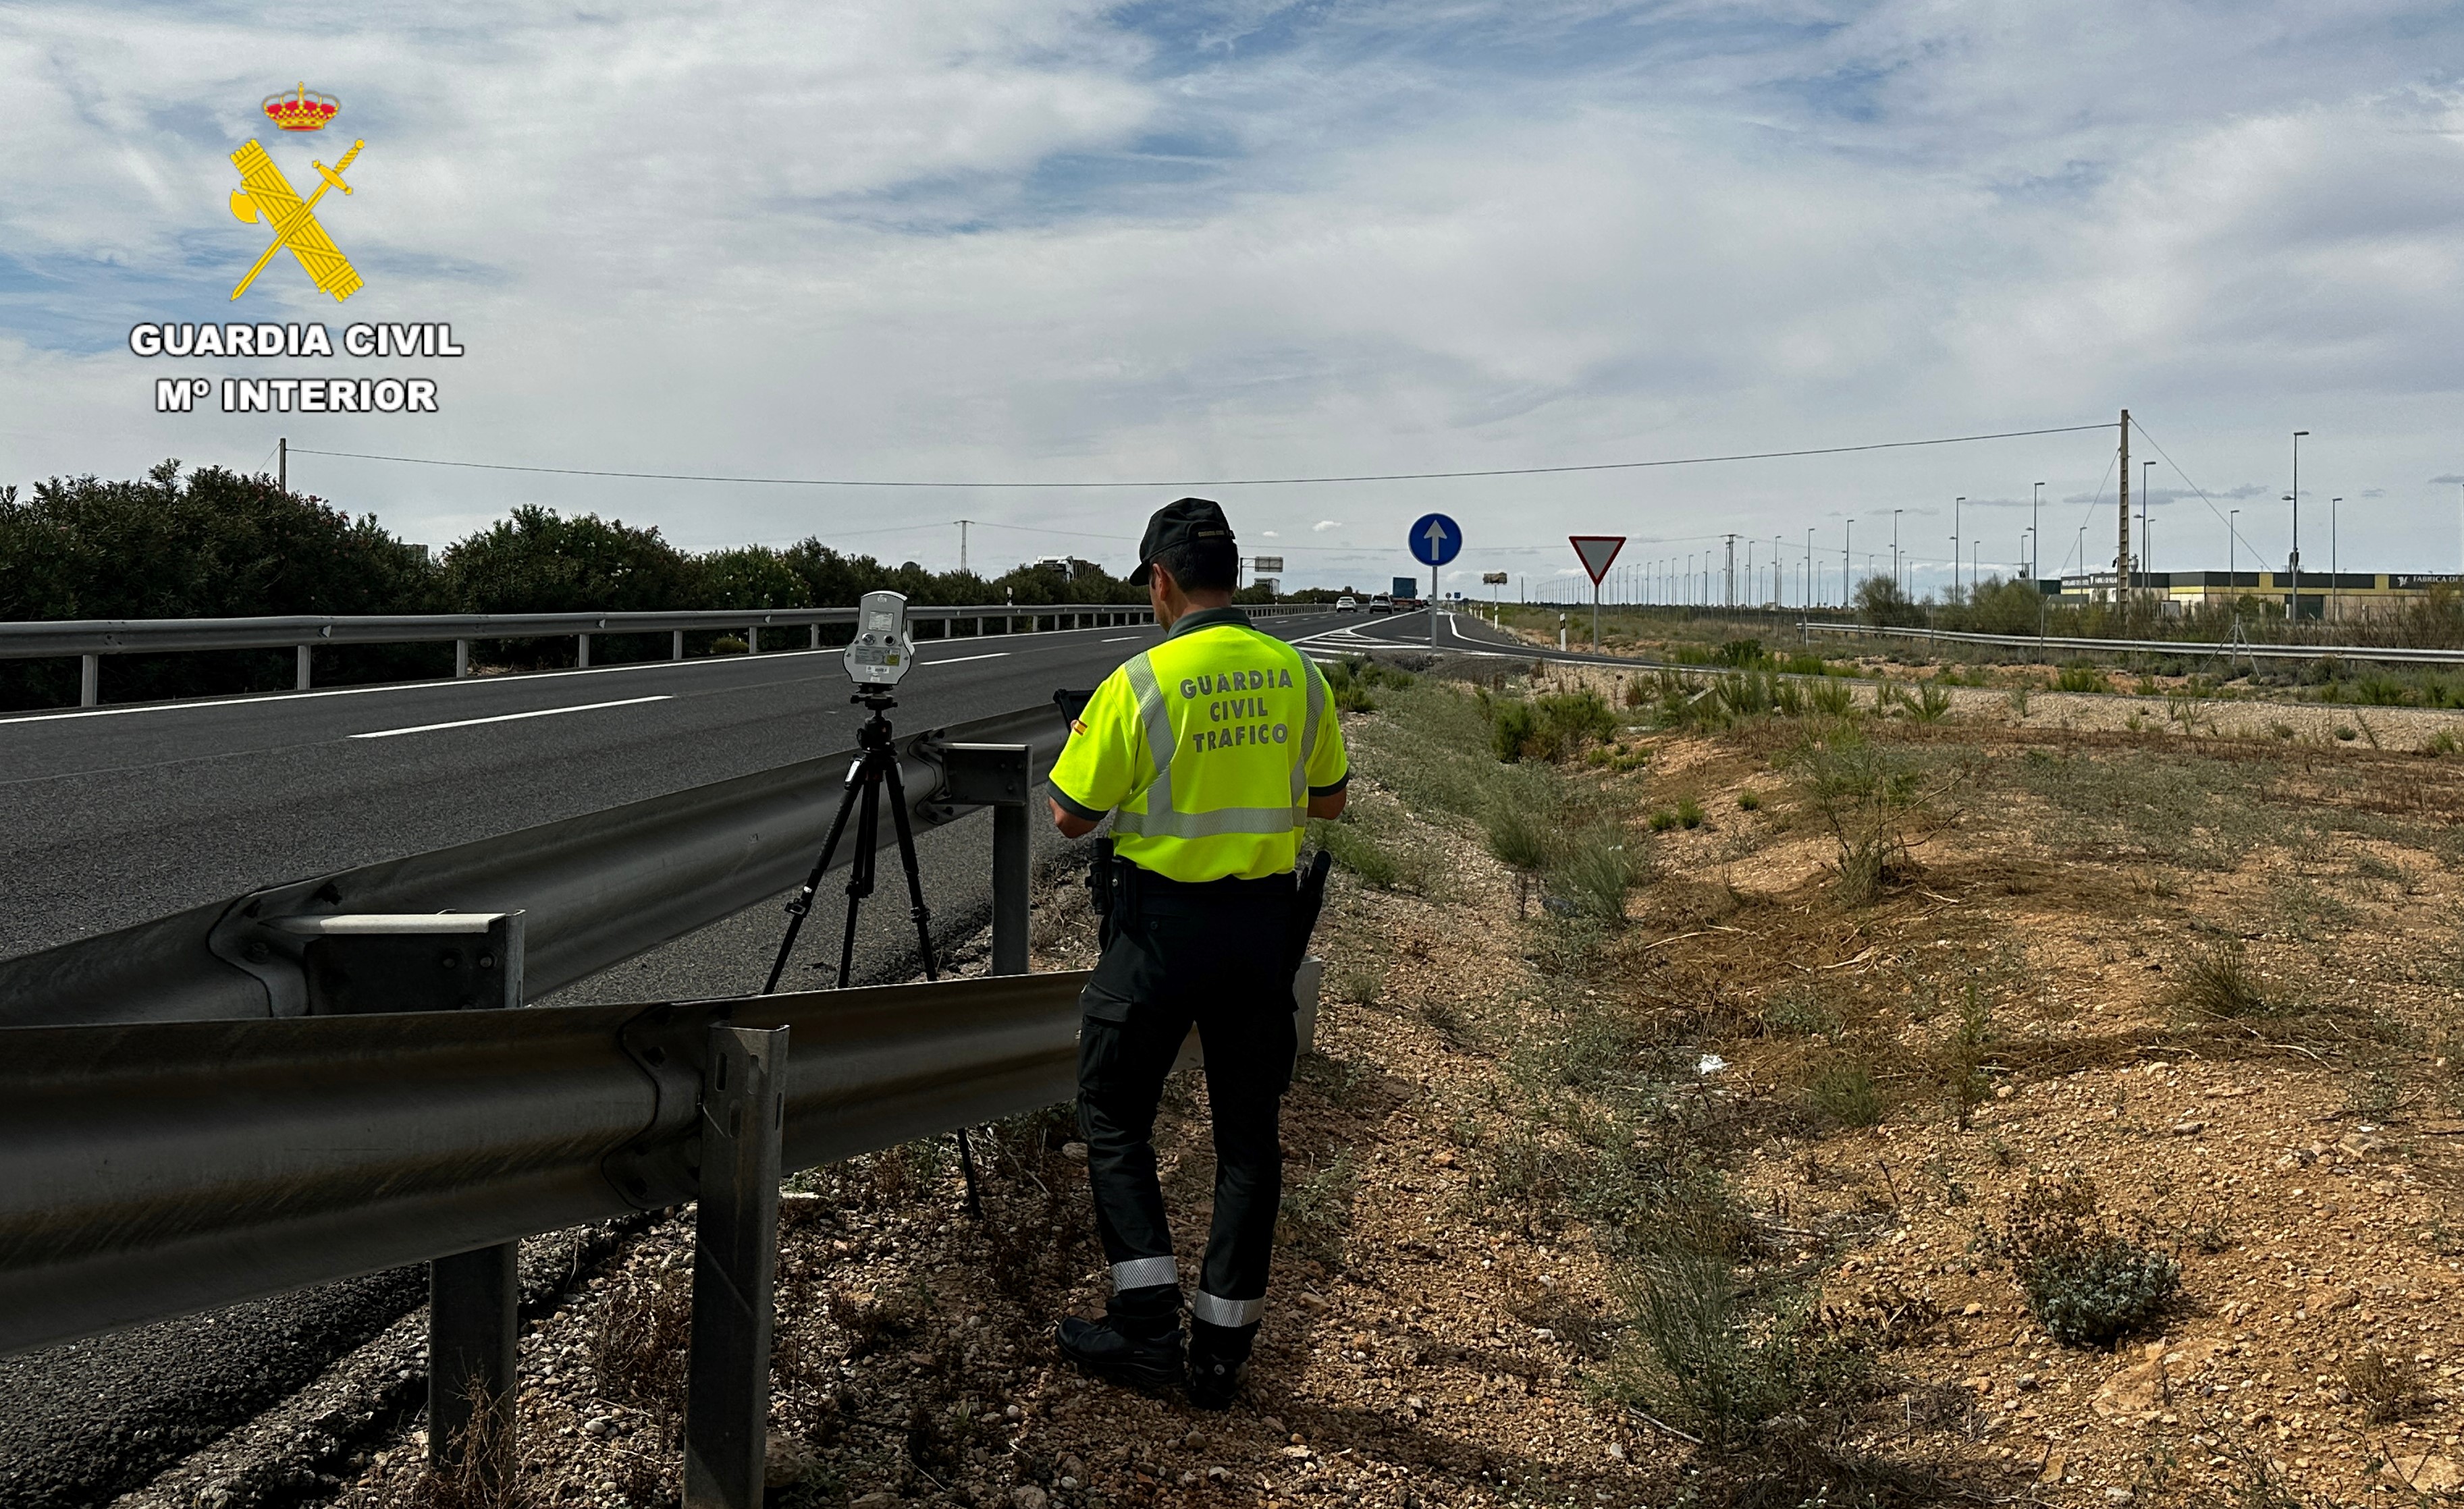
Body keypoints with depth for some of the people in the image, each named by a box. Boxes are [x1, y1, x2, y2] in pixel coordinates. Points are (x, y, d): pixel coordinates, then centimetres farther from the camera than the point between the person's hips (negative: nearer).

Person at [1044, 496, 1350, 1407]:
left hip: (1161, 924, -4)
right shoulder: (1297, 674, 1)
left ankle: (1147, 1328, 6)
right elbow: (1328, 800, 11)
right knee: (1249, 1132, 12)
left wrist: (1080, 747, 12)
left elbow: (1072, 818, -7)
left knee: (1114, 1117, 11)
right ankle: (1222, 1347, 17)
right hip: (1264, 922, 5)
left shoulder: (1141, 683, -14)